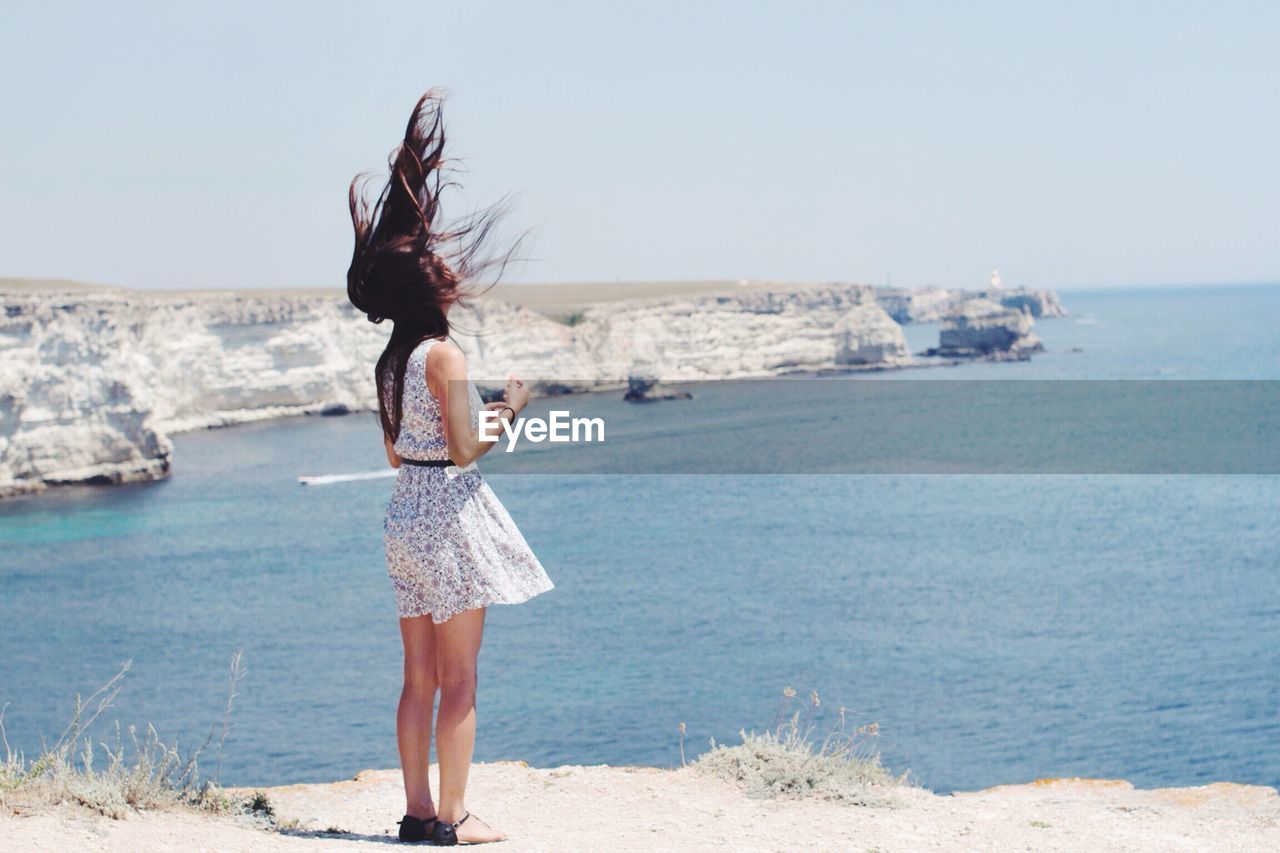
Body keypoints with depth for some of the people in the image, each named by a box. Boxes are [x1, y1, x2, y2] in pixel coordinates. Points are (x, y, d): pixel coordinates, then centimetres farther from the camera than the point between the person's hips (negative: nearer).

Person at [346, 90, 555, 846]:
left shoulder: (391, 359, 10)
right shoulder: (445, 355, -15)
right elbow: (464, 450, -18)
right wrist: (511, 411, -4)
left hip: (406, 513, 8)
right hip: (452, 514, -8)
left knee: (419, 677, 11)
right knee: (459, 681, -2)